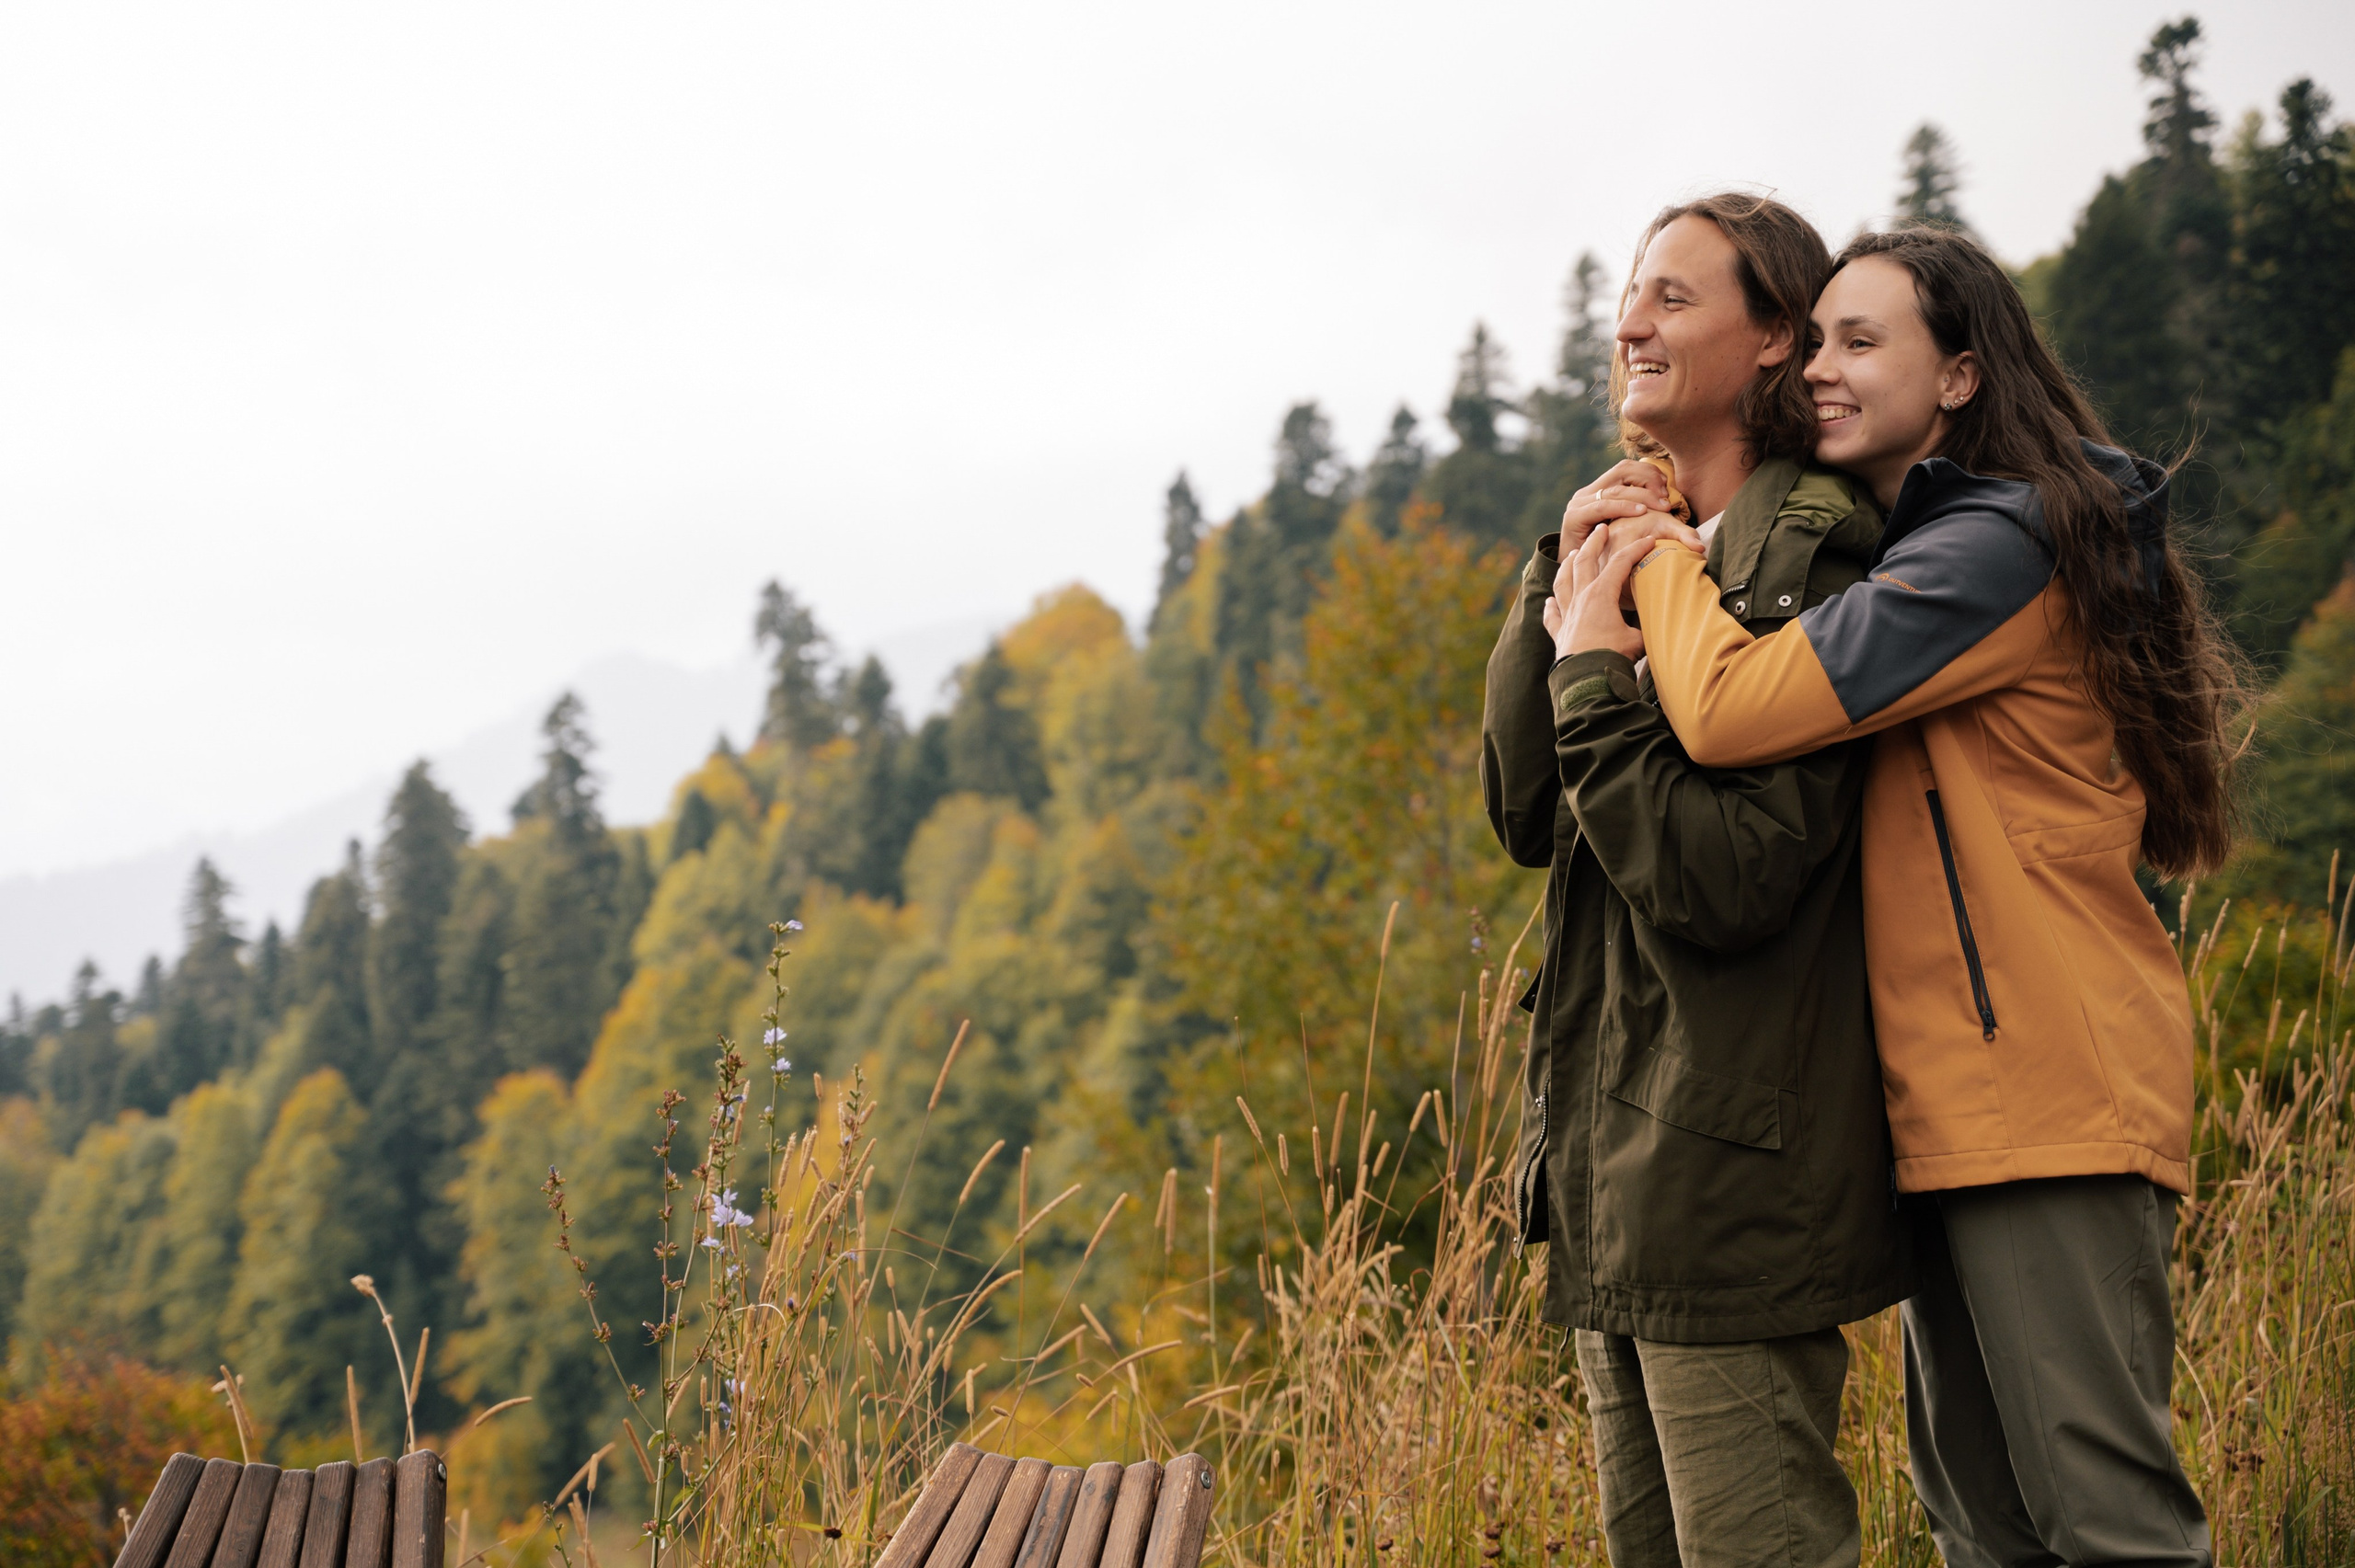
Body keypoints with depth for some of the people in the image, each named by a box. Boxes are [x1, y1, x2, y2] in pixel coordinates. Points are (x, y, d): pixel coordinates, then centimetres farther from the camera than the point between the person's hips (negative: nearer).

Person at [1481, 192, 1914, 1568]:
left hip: (1730, 1171, -9)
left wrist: (1596, 667, -16)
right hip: (1617, 1160, 9)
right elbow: (1528, 815, 8)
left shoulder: (1809, 567, -14)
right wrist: (1561, 582, -1)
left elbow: (1726, 881, -22)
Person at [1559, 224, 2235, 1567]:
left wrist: (1663, 559, -5)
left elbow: (1735, 709, -23)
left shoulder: (2003, 546, -13)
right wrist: (1619, 627, 0)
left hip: (2051, 1097, -10)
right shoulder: (1919, 556, 20)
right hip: (1957, 1105, 10)